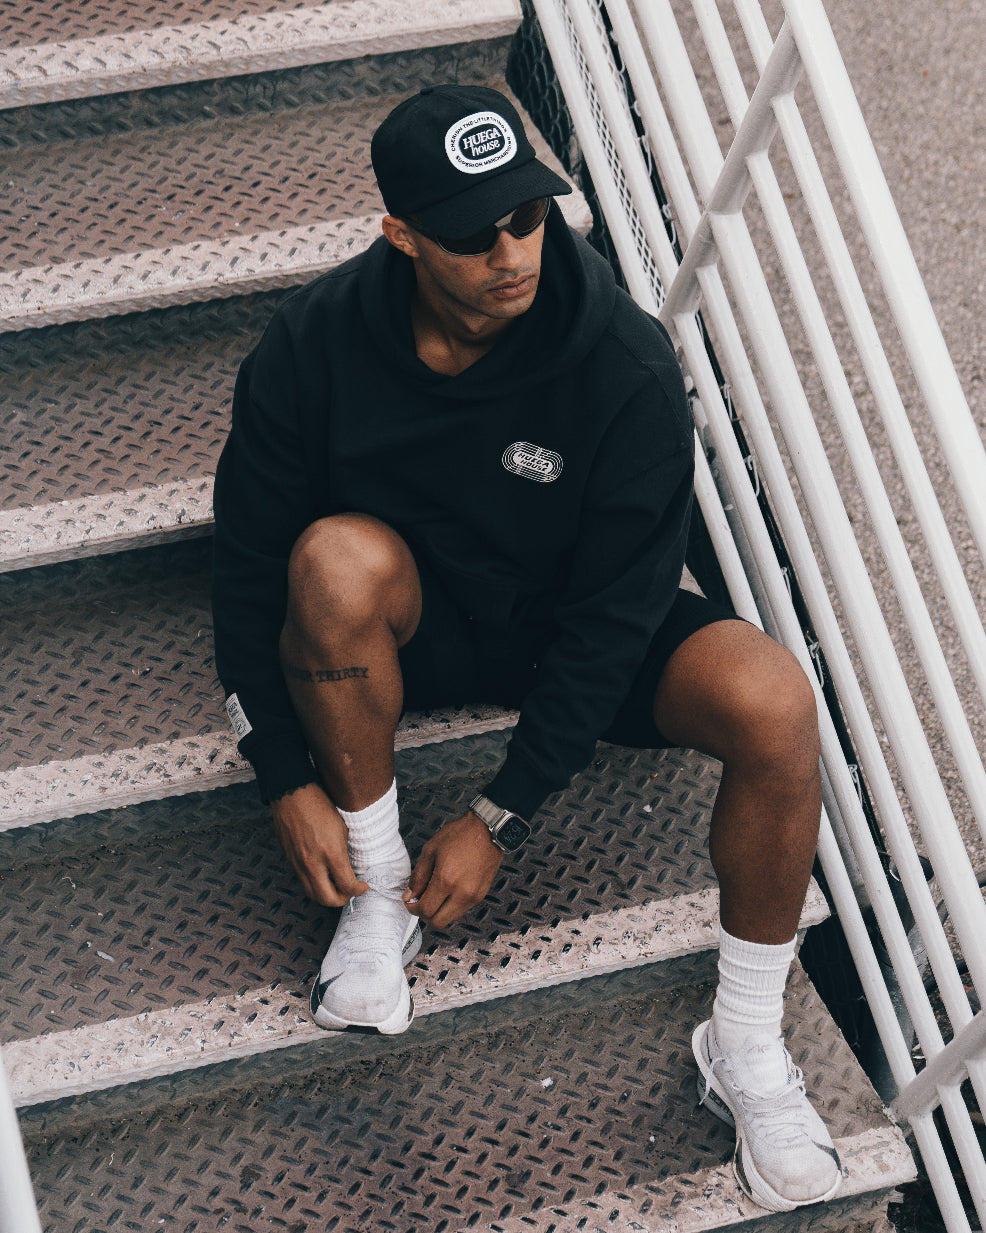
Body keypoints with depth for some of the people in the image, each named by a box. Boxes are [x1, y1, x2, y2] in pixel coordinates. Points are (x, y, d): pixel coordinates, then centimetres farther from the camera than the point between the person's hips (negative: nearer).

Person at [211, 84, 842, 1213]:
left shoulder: (626, 366, -25)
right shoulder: (314, 343, -20)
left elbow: (614, 611, -20)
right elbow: (250, 560, -9)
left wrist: (501, 821, -20)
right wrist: (287, 780, -11)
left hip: (572, 635, 0)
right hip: (409, 628, 1)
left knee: (774, 705, -29)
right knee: (338, 558, -36)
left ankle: (746, 1048, -8)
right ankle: (377, 886, -13)